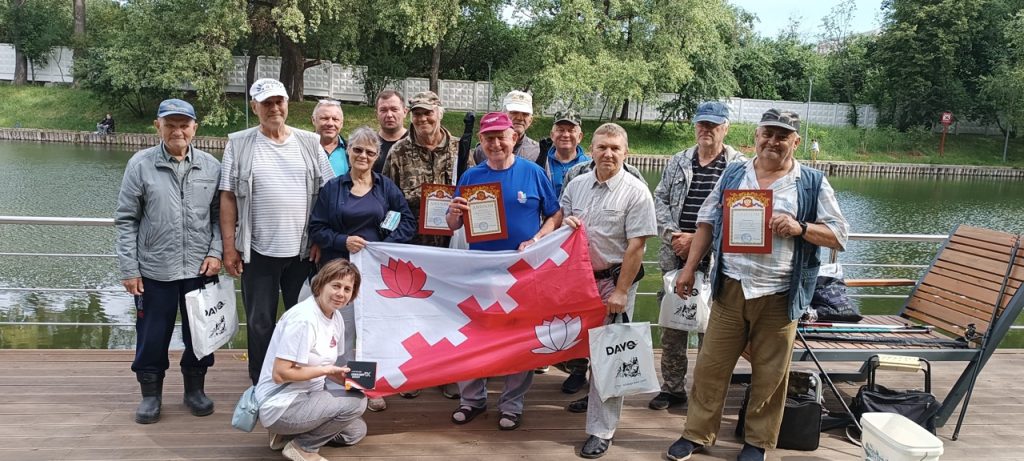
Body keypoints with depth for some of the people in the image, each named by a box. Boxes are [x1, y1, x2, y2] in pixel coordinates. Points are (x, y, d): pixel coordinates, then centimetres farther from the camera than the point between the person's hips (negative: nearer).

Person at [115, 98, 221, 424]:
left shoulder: (211, 166, 1)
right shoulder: (141, 164, -4)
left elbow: (219, 215, 7)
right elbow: (126, 220, -1)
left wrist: (215, 252, -5)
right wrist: (128, 268, -4)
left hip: (199, 269, 2)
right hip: (154, 270, -1)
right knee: (152, 336, 8)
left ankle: (195, 389, 30)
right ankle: (151, 394, 26)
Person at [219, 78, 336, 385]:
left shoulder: (310, 143, 4)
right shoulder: (239, 145, 0)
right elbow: (228, 198, -1)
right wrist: (229, 247, -5)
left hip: (303, 250, 1)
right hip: (258, 251, -1)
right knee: (259, 323, 8)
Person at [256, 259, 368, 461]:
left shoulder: (336, 318, 4)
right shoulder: (303, 319, -23)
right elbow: (280, 374, -24)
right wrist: (326, 370, -22)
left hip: (306, 396, 9)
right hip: (281, 405, -9)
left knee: (356, 431, 11)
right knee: (357, 402, -18)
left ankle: (287, 434, 14)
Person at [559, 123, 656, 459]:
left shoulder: (636, 192, -11)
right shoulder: (576, 185, 5)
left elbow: (636, 247, -13)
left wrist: (620, 292, -15)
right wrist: (566, 223, -7)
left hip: (615, 279, -5)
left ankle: (601, 431, 7)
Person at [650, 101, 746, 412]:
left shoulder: (740, 166, -2)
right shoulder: (678, 162, 12)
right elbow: (660, 200, 9)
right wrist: (673, 235, -7)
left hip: (716, 262, -4)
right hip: (676, 258, 4)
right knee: (672, 327, 10)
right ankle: (672, 387, 22)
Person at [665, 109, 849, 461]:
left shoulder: (813, 184, 0)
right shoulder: (733, 175, 8)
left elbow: (839, 235, -1)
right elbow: (707, 223, 12)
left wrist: (800, 228, -18)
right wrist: (689, 269, 7)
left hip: (779, 296, -2)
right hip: (731, 288, 2)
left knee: (769, 374, 9)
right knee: (711, 365, 8)